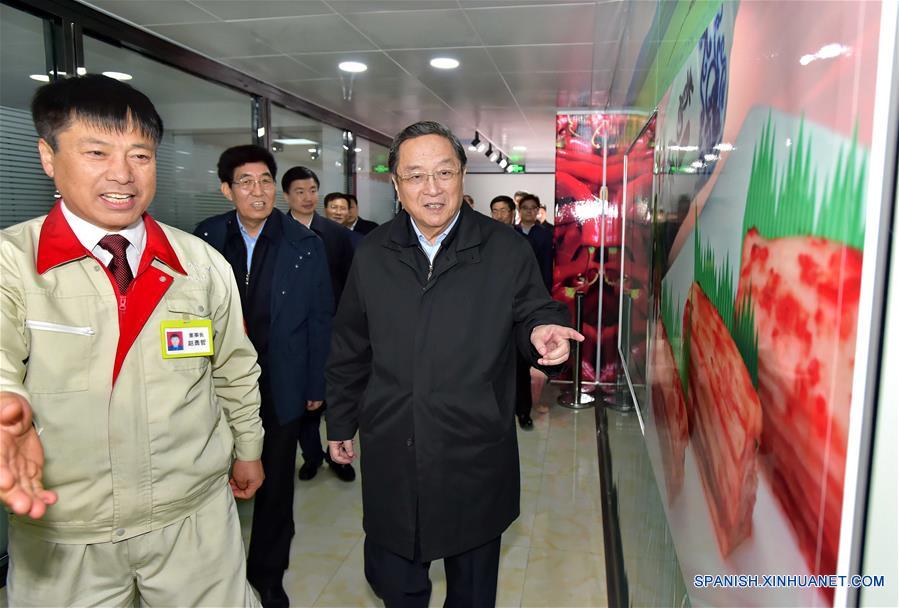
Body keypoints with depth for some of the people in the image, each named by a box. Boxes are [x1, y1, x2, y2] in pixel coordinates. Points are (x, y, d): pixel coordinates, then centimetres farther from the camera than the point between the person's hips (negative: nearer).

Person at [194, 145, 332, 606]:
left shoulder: (304, 245, -7)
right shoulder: (205, 238, -4)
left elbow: (319, 319, -3)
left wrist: (316, 385, -2)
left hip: (281, 387, -1)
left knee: (276, 484, 15)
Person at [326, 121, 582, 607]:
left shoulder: (507, 250, -6)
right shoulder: (373, 254, 1)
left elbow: (534, 314, 3)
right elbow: (349, 351, 8)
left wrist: (542, 331, -22)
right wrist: (341, 423, 13)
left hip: (476, 457, -1)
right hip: (390, 454, 2)